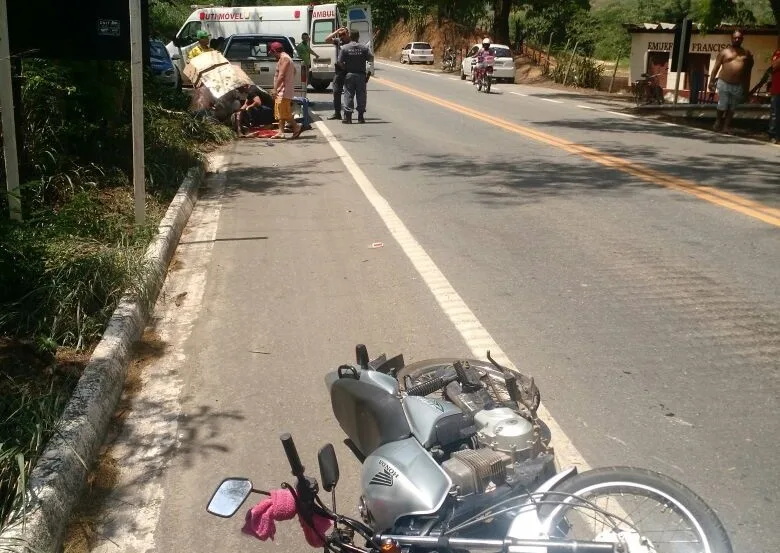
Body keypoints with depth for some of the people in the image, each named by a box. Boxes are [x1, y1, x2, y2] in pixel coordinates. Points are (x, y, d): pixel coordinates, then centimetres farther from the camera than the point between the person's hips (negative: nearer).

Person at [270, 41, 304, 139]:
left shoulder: (284, 58, -14)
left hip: (284, 91, -11)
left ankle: (297, 126, -2)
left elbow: (281, 75, -23)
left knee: (283, 113, -9)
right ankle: (281, 132, 9)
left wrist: (275, 89, -26)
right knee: (280, 113, 9)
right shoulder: (285, 58, 18)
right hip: (282, 91, 11)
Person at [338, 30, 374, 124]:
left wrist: (345, 68, 9)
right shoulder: (364, 47, -2)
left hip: (349, 74, -1)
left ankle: (348, 117, -1)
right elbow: (371, 58, -1)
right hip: (361, 74, 1)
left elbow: (340, 62, -7)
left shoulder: (344, 48, -5)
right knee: (361, 95, 6)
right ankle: (360, 117, 7)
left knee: (348, 95, 3)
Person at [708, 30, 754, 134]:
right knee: (722, 106, -2)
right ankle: (717, 123, 17)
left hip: (738, 86, 2)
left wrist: (746, 86, 9)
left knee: (732, 108, 5)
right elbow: (716, 67, 2)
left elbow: (748, 71, 13)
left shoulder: (747, 53, 10)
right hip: (724, 83, -2)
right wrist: (712, 81, -5)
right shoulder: (724, 51, 3)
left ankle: (727, 126, 11)